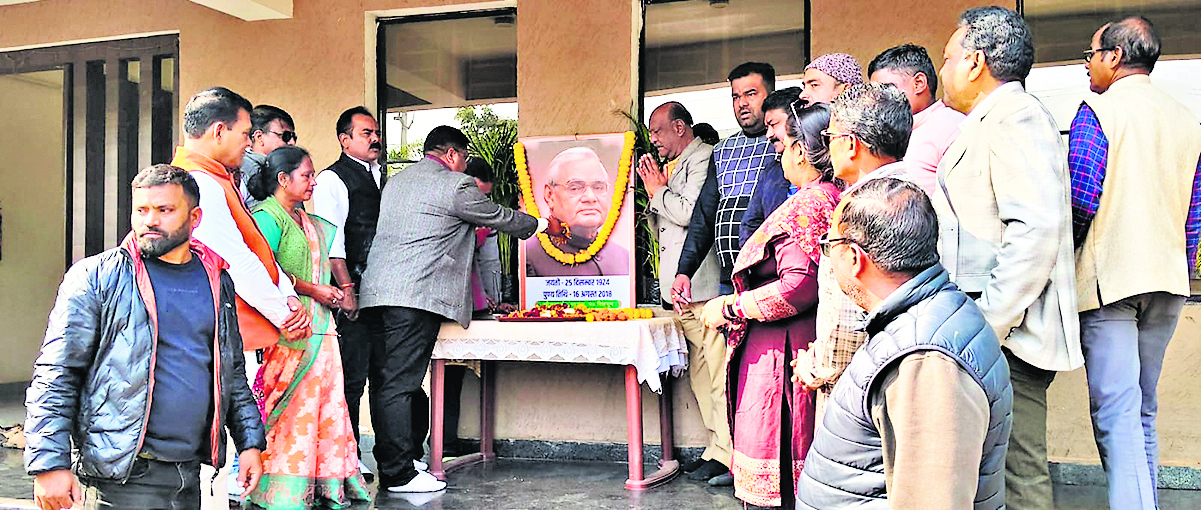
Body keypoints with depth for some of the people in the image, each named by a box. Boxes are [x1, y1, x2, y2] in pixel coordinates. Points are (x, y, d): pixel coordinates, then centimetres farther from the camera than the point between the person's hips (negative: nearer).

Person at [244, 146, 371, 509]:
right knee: (294, 402, -6)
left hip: (319, 325, 9)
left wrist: (331, 291, 9)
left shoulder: (308, 221, 20)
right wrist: (312, 289, -14)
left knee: (325, 397, 7)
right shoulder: (268, 215, -7)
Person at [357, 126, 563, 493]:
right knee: (399, 384, -7)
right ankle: (400, 475, -2)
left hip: (375, 294, 9)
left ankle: (391, 464, 19)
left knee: (384, 383, 10)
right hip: (414, 296, -8)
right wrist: (542, 224, 25)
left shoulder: (395, 182, 21)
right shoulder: (457, 186, -3)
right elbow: (500, 218, 7)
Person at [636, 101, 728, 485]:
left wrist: (659, 191, -1)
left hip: (703, 285, -9)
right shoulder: (671, 166, 23)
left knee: (717, 370, -7)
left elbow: (691, 212, -18)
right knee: (699, 372, 10)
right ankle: (716, 447, 16)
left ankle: (726, 454, -2)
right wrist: (654, 193, 13)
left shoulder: (704, 158, -3)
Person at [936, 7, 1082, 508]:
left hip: (1010, 337, -10)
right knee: (1010, 467, 12)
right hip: (986, 338, 10)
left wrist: (990, 325, -21)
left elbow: (1036, 231, -21)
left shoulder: (1013, 116, -9)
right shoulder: (988, 124, 22)